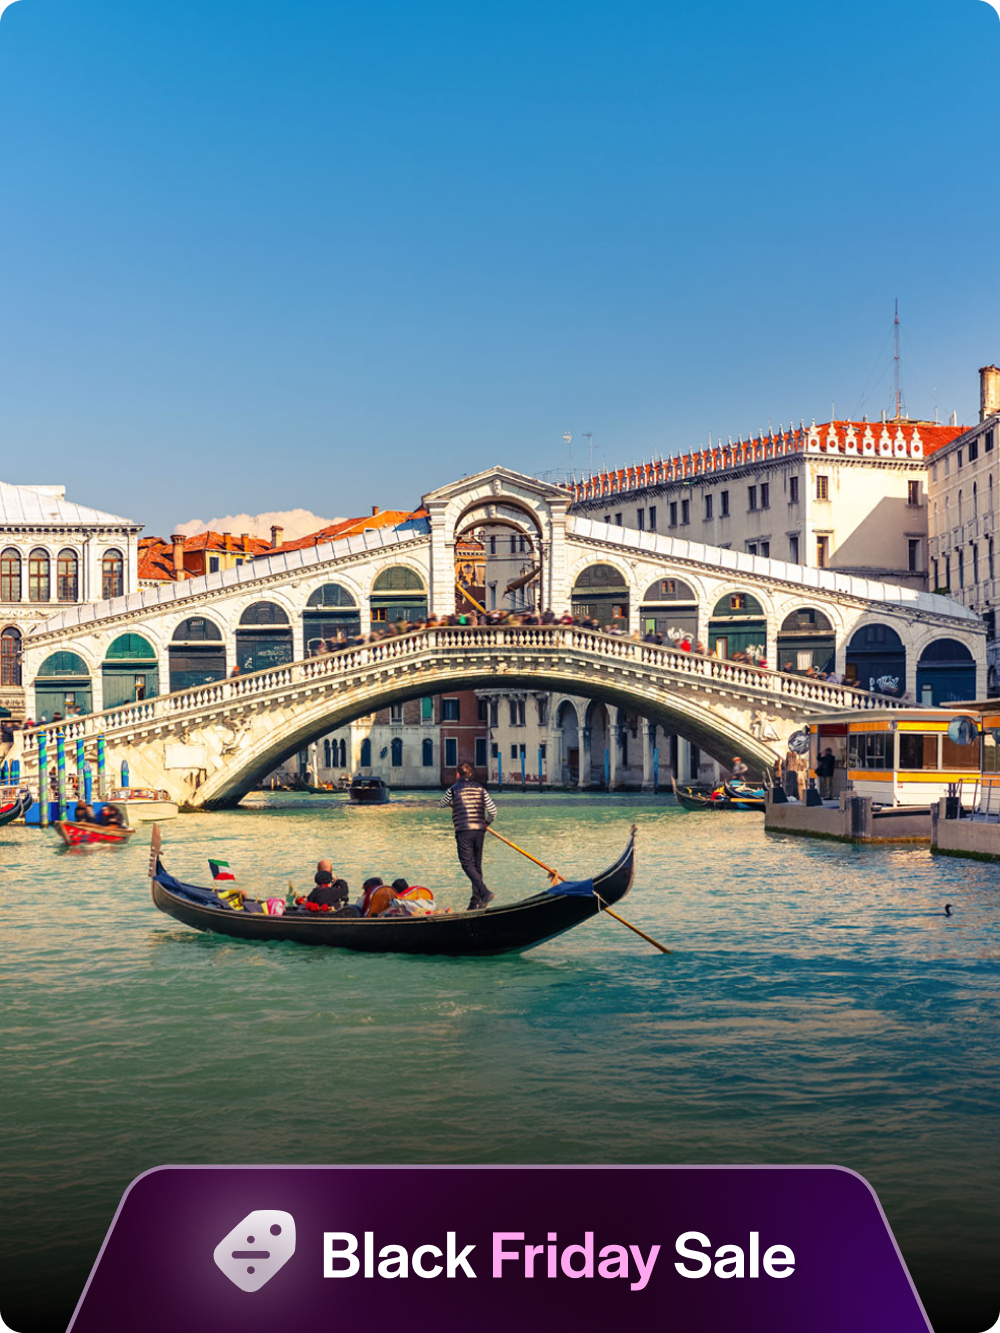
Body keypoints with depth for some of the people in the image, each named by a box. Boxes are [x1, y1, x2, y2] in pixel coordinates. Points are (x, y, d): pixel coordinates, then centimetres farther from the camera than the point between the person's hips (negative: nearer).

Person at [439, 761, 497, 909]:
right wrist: (487, 823, 24)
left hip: (463, 831, -5)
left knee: (467, 864, -6)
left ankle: (485, 892, -24)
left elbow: (441, 804, 19)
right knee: (477, 865, 10)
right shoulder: (480, 789, 11)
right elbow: (493, 810, 6)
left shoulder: (453, 789, 1)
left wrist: (452, 803, 42)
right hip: (480, 830, 5)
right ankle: (475, 902, 10)